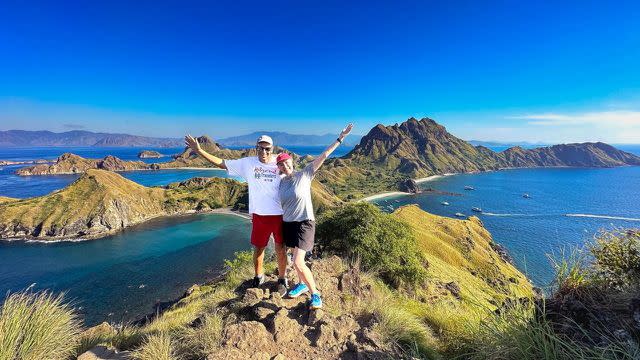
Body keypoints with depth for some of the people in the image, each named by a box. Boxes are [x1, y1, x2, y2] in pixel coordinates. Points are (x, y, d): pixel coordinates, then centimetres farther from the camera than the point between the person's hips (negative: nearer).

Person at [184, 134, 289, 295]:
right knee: (258, 249, 16)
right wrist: (199, 151, 2)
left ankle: (282, 280, 32)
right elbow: (222, 163, 4)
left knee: (281, 249, 10)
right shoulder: (248, 163, 1)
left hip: (280, 215, -1)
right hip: (259, 215, 2)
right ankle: (258, 277, 40)